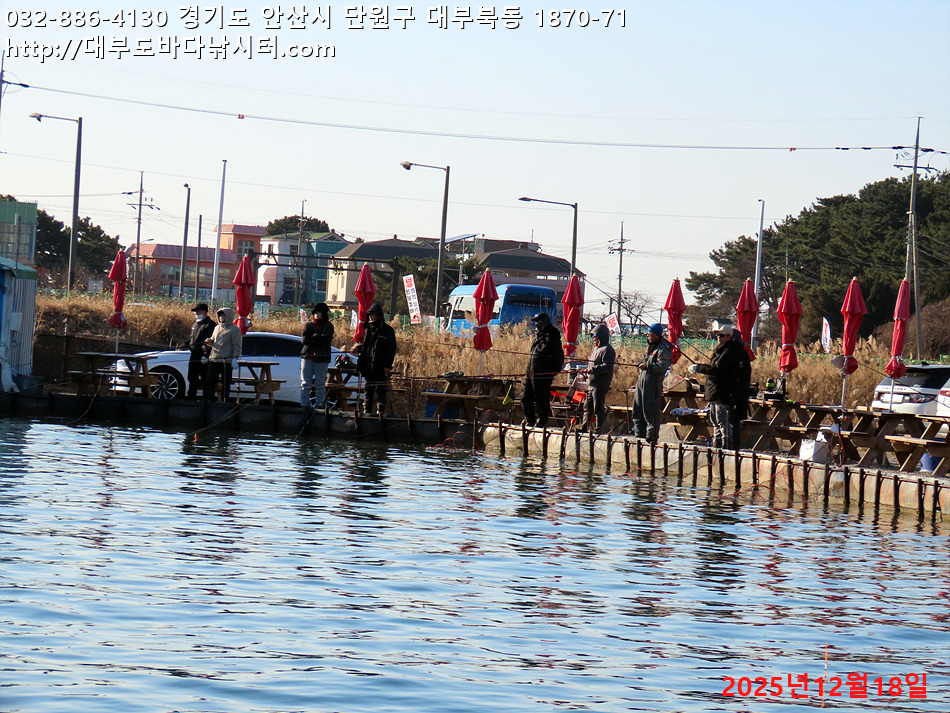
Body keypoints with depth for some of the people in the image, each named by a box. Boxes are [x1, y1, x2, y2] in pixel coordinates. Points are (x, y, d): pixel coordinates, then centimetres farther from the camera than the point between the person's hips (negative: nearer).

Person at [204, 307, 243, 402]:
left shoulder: (234, 329, -3)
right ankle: (209, 401, 11)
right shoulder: (217, 328, 18)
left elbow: (237, 346, -7)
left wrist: (235, 358, -17)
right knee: (210, 382, 4)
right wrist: (210, 342, 3)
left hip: (227, 362, -6)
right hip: (213, 360, 6)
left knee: (225, 384, -1)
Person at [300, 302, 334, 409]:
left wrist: (314, 337, -11)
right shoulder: (309, 325, 11)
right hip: (307, 356, 2)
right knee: (305, 383, -1)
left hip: (321, 358, -2)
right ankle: (304, 404, 2)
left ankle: (319, 404, 5)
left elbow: (327, 339, -10)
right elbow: (304, 339, -4)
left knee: (320, 384, -1)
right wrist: (320, 338, -10)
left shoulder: (328, 326, 7)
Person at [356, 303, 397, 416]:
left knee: (380, 389, -5)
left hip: (381, 368, -5)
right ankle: (366, 410, 11)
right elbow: (363, 348, 20)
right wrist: (360, 364, 10)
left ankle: (380, 410, -3)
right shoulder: (368, 330, 14)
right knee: (368, 389, 7)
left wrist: (388, 365, -12)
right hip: (368, 367, 5)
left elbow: (391, 350, -4)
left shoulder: (387, 330, -2)